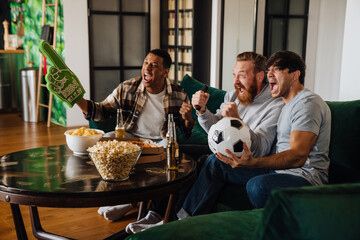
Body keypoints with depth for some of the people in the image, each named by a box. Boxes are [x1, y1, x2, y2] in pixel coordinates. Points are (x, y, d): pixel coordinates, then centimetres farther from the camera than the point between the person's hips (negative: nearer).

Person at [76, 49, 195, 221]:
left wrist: (187, 118, -23)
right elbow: (101, 111, 0)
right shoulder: (127, 89, -5)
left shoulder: (179, 95, -5)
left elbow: (188, 134, 1)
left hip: (160, 142, -1)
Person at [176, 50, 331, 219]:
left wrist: (252, 163, -38)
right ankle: (187, 219, 5)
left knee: (257, 185, -40)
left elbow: (298, 157, -25)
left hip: (305, 177, -10)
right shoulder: (288, 104, 20)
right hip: (278, 169, 10)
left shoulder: (308, 104, -13)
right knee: (215, 162, 4)